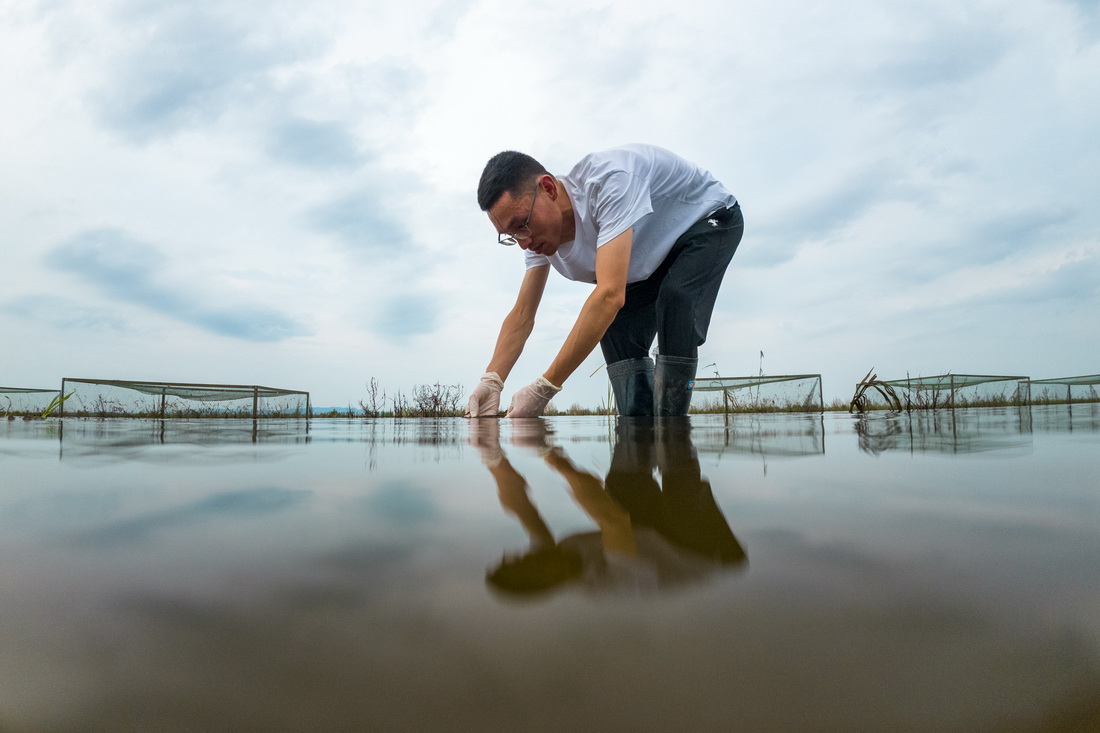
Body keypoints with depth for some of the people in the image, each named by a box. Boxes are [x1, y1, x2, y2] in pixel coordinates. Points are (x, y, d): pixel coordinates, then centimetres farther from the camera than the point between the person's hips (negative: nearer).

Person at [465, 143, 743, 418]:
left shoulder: (610, 180, -43)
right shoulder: (539, 229, -16)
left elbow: (610, 295, -50)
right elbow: (522, 314, -12)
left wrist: (543, 389, -50)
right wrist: (491, 380, -29)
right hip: (656, 255, 7)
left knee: (675, 299, -33)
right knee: (615, 333, -9)